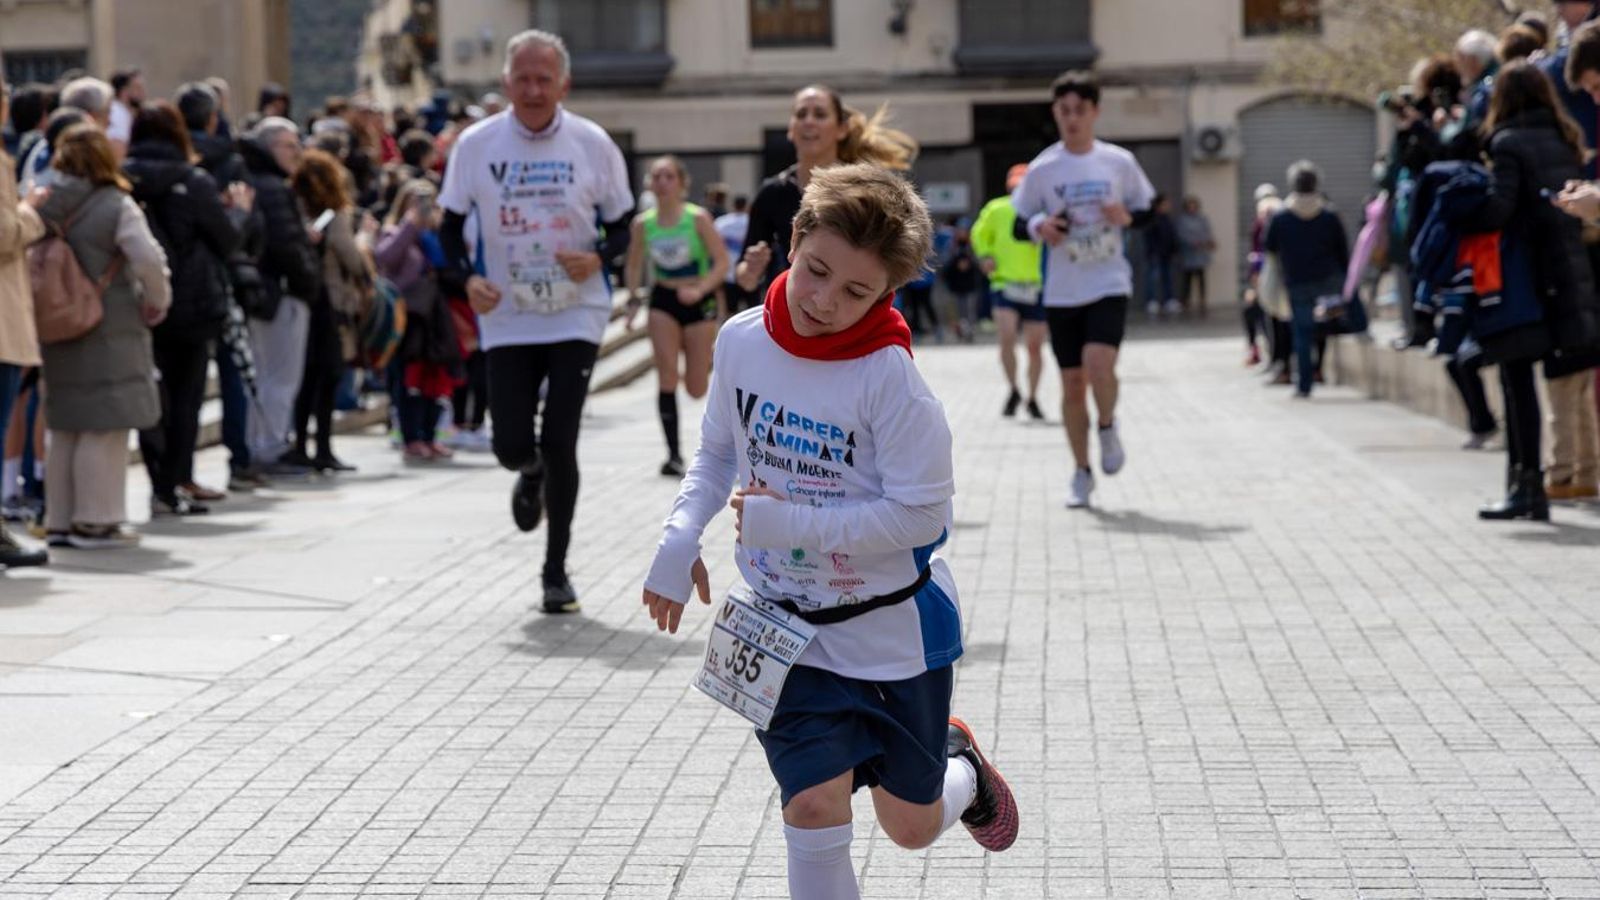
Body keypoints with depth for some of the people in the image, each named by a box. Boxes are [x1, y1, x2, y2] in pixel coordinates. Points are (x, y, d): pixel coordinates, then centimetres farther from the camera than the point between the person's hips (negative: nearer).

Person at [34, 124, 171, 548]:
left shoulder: (45, 206, 4)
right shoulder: (116, 206, -11)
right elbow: (149, 260, -19)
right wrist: (156, 302, -3)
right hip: (110, 330, -6)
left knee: (64, 429, 14)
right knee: (104, 429, -1)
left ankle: (60, 521, 18)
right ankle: (96, 521, -1)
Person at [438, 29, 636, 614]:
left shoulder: (592, 145, -5)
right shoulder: (476, 145, -3)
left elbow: (621, 226, 5)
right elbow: (452, 226, 6)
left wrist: (598, 258, -17)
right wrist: (468, 278, -12)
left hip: (576, 317, -1)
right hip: (508, 319, 1)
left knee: (559, 443, -7)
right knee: (512, 447, -3)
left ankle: (556, 572, 9)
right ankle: (532, 475, 38)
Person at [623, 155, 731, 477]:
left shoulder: (698, 218, -13)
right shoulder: (642, 223, -3)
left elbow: (722, 262, -13)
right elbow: (633, 267, 11)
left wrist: (699, 291, -26)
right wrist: (634, 299, -3)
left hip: (698, 302, -2)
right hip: (663, 300, 2)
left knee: (697, 389, 2)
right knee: (666, 376, -12)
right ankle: (674, 455, -7)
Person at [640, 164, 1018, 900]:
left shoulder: (887, 376, -23)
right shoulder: (742, 340, -7)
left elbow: (920, 513, -24)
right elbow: (718, 452, 9)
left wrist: (785, 522, -24)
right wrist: (680, 537, -7)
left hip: (893, 625, -3)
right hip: (786, 623, 3)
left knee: (911, 827, 14)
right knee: (813, 810, -10)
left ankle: (961, 767, 50)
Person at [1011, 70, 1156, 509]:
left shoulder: (1119, 162, -1)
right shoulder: (1042, 169, -1)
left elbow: (1147, 209, 10)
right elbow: (1019, 223, 6)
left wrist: (1127, 217, -11)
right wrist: (1039, 227, -16)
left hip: (1109, 284, -1)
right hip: (1062, 291, 1)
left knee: (1099, 364, -23)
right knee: (1072, 382, 5)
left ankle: (1108, 427, 10)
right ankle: (1081, 473, 18)